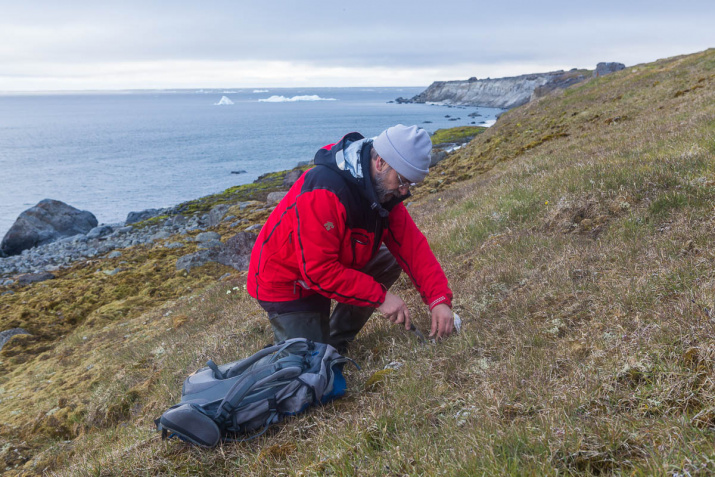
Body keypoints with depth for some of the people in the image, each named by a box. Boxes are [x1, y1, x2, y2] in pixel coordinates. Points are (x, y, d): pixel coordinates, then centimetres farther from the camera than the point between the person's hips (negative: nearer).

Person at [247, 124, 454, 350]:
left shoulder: (384, 188, -9)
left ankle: (336, 342, 6)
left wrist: (439, 300, -21)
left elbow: (411, 245, -10)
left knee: (389, 262, -2)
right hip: (286, 283, -8)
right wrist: (380, 297, -30)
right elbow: (319, 270, -34)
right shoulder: (323, 193, -34)